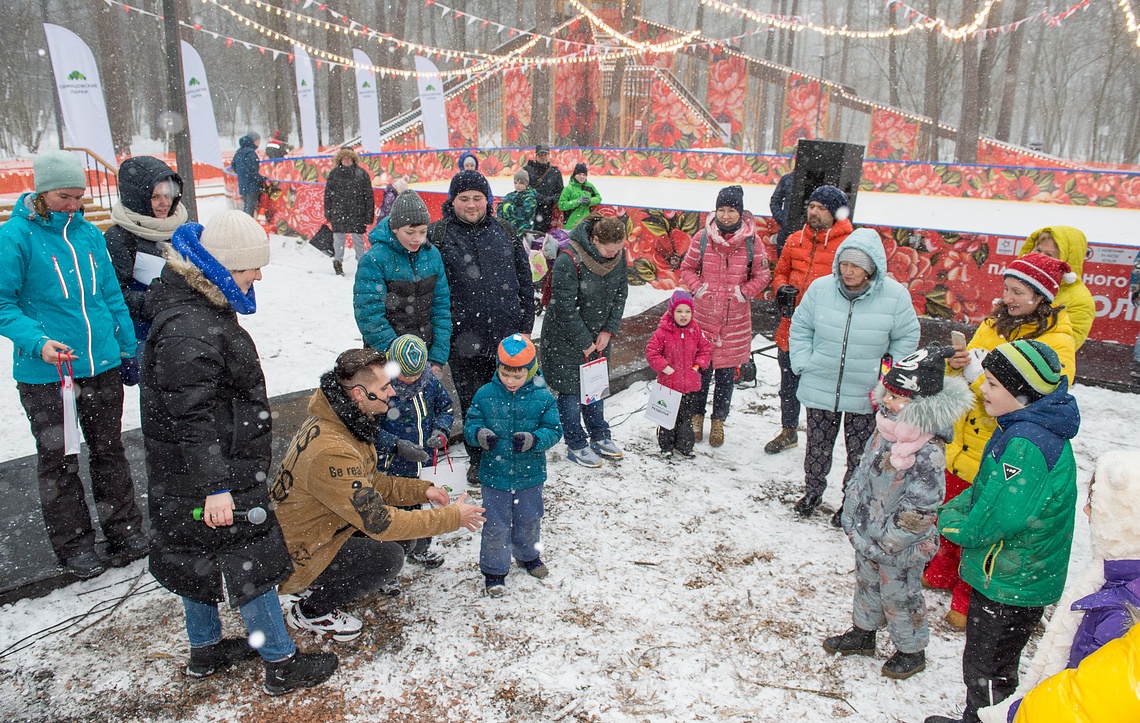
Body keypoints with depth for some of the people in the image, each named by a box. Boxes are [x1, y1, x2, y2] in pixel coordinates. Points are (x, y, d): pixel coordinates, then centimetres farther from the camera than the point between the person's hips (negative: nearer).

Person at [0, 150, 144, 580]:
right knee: (58, 460, 10)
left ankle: (125, 529, 29)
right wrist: (38, 342, -24)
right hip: (45, 374, -4)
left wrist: (128, 349, 14)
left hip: (103, 365, 4)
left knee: (109, 450, 15)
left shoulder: (88, 232, 5)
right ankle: (74, 544, 24)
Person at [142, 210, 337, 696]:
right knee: (249, 562, 1)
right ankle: (282, 664, 16)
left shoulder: (203, 308, 9)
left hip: (195, 474, 11)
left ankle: (205, 650, 39)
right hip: (215, 478, -11)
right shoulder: (187, 330, -26)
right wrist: (215, 486, -28)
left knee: (198, 558, 21)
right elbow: (193, 417, -28)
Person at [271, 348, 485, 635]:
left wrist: (422, 490, -4)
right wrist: (452, 517, -22)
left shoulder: (345, 422, -2)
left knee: (404, 532, 0)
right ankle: (310, 611, 0)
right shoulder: (330, 452, -34)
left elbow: (370, 483, 10)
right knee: (387, 556, -24)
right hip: (298, 559, -9)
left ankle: (324, 586, 14)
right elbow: (378, 521, -30)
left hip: (323, 532, 9)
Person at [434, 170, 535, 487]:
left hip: (507, 336, 2)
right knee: (473, 404, 11)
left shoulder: (504, 232, 5)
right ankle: (477, 460, 29)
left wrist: (525, 326, 7)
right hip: (464, 341, -2)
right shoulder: (438, 235, -3)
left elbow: (524, 279, 10)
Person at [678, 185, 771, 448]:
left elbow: (762, 276, 4)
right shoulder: (703, 237, -3)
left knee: (726, 372, 9)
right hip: (704, 315, 0)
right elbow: (687, 268, 8)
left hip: (735, 319, 0)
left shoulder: (751, 242, -4)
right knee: (701, 369, 8)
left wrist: (743, 292, -8)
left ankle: (718, 421, 27)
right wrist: (698, 288, -7)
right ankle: (696, 416, 28)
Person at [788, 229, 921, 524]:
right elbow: (800, 328, 6)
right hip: (820, 387, 1)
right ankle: (812, 493, 37)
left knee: (859, 453, 11)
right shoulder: (820, 288, -9)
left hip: (865, 395, -1)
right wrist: (803, 365, -2)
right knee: (818, 447, 14)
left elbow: (907, 338, 3)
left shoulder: (895, 295, -11)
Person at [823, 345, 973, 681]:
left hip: (900, 547, -8)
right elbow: (863, 471, 7)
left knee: (900, 596, 14)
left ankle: (911, 650, 38)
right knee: (866, 584, 25)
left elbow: (919, 509, -26)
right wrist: (852, 517, 6)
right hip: (867, 534, 8)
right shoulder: (887, 427, -5)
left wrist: (883, 542, -19)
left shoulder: (928, 451, -30)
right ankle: (863, 633, 48)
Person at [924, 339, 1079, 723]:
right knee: (997, 667, 26)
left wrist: (948, 520, -12)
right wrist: (954, 508, -4)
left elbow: (991, 521, -30)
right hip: (1014, 576, 10)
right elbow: (986, 488, 11)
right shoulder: (1028, 428, 2)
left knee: (984, 671, 10)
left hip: (1009, 585, -10)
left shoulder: (1026, 444, -30)